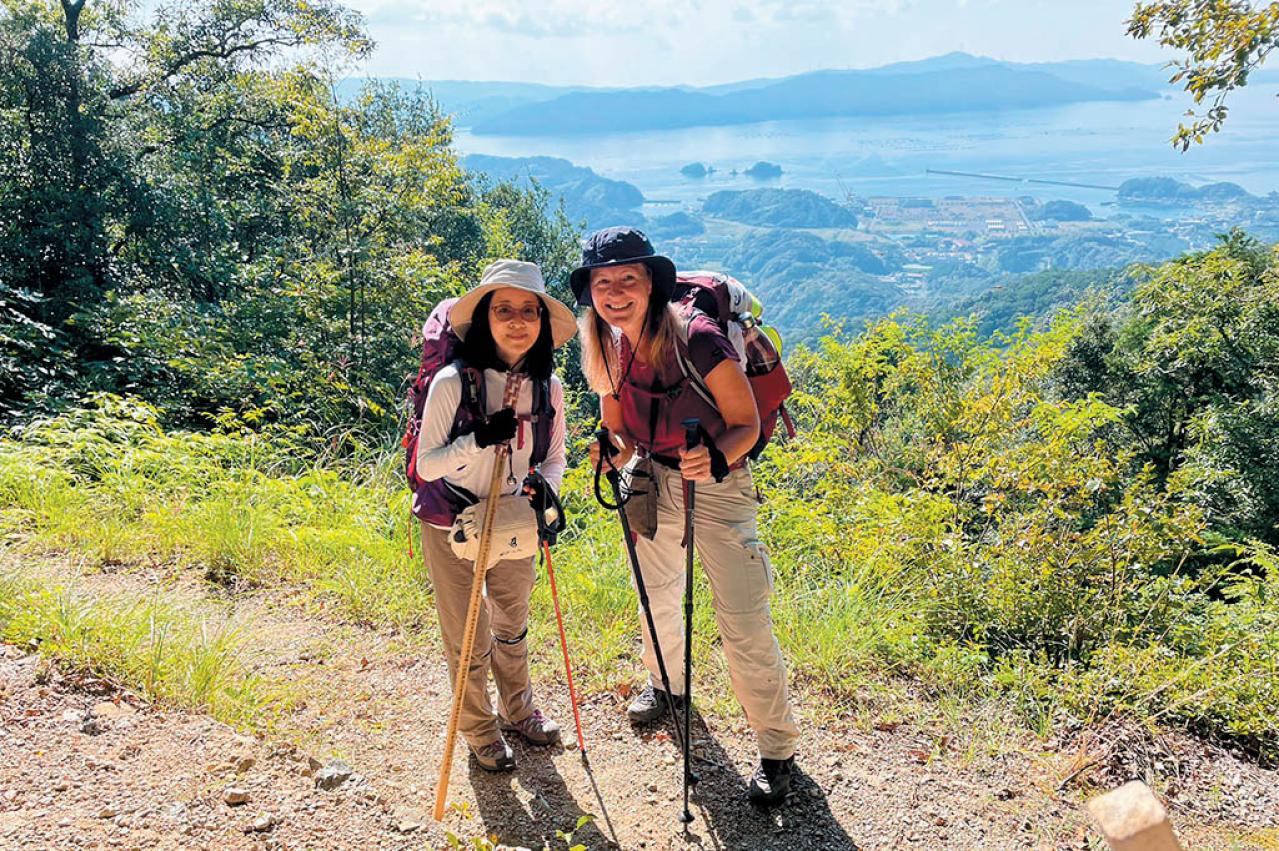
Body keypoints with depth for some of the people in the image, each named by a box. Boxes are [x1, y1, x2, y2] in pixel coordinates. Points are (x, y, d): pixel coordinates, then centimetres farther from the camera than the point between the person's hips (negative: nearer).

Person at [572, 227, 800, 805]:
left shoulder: (698, 341, -25)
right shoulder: (609, 349, -6)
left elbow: (746, 424, -17)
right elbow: (617, 427, 7)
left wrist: (716, 459, -36)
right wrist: (613, 451, -15)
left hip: (716, 487, -6)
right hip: (650, 483, 6)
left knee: (743, 621, -7)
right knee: (656, 596, 24)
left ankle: (777, 749, 13)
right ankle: (667, 685, 54)